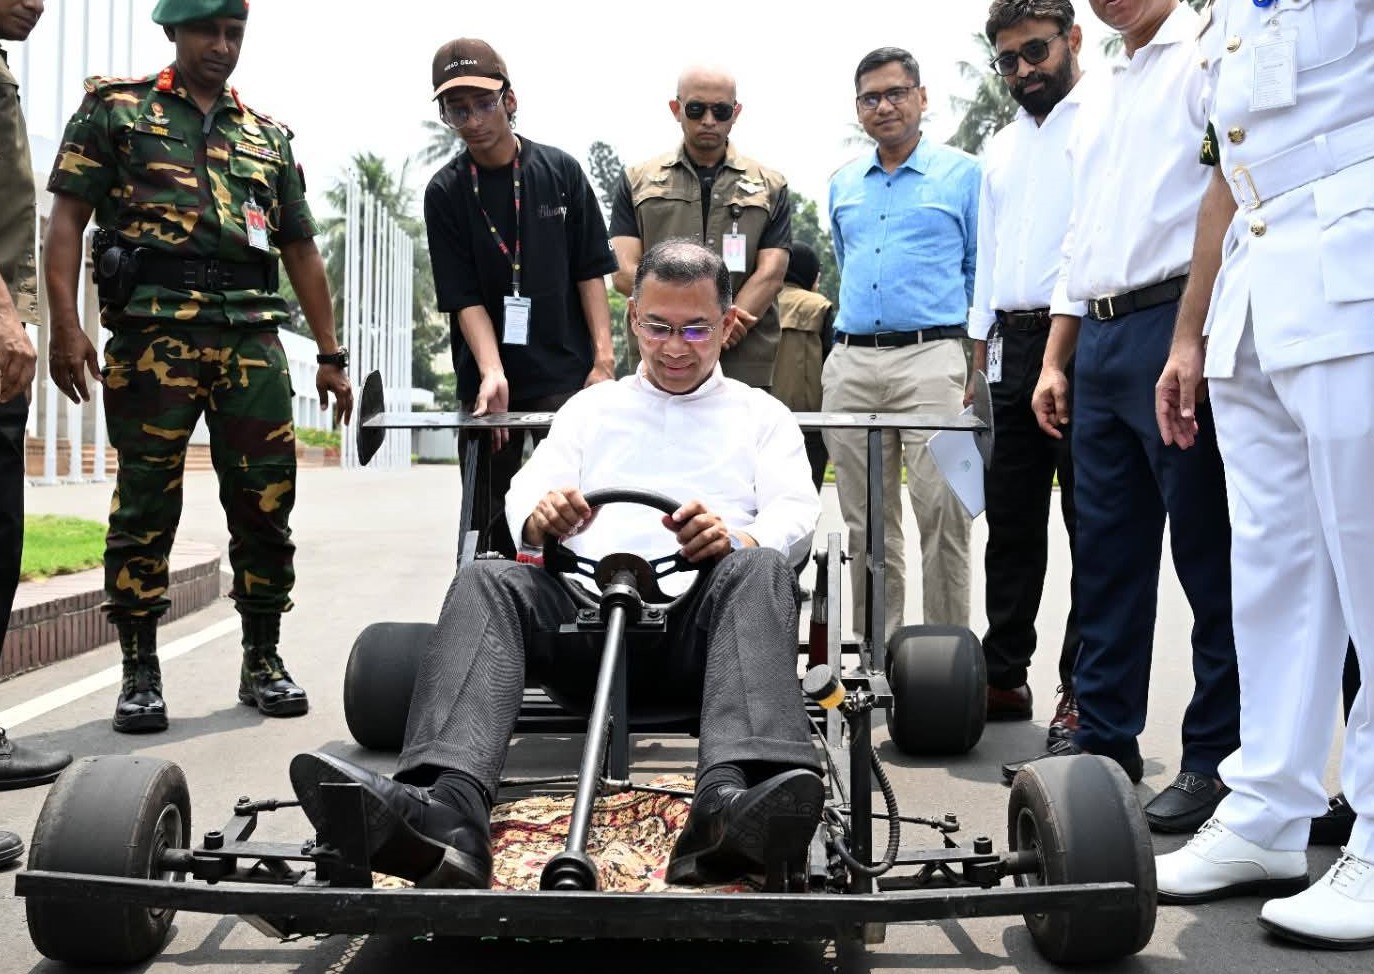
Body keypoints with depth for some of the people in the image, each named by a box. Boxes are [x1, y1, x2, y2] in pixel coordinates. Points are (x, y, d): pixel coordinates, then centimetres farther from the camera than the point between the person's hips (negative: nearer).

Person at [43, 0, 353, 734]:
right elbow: (66, 218, 2)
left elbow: (300, 250, 22)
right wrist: (65, 326, -11)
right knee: (146, 505, -1)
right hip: (152, 333, -3)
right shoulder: (115, 109, 10)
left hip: (251, 336, 3)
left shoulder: (267, 137, 21)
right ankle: (140, 674, 8)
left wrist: (331, 354, 16)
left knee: (266, 502, 2)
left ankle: (263, 661, 14)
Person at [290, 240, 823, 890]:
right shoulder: (591, 407, 29)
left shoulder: (762, 414, 24)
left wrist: (738, 538, -16)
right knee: (486, 580, -27)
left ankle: (729, 806, -58)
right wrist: (541, 516, -11)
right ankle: (446, 811, -51)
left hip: (702, 617, -1)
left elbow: (796, 515, 8)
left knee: (761, 570, -34)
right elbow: (523, 496, 15)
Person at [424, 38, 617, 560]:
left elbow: (590, 271, 2)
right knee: (493, 520, 6)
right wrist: (492, 374, -19)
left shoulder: (560, 171, 1)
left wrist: (603, 358, -6)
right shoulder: (445, 192, -1)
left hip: (567, 375, 0)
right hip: (490, 380, 1)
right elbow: (464, 297, -5)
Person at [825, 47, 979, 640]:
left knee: (942, 516, -11)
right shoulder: (842, 185, 18)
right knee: (865, 522, 7)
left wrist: (977, 356, 7)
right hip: (850, 362, 5)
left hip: (930, 355, -4)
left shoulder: (962, 174, 5)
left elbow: (980, 272, 9)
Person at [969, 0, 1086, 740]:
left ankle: (1086, 693, 5)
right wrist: (980, 363, 18)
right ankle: (1003, 677, 19)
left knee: (1091, 523, -2)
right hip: (1013, 347, 7)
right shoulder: (1000, 148, 21)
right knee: (1010, 521, 10)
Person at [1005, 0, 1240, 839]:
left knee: (1207, 553, -3)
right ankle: (1105, 737, 18)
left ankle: (1218, 758, 4)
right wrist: (1055, 360, 18)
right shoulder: (1101, 103, 24)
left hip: (1173, 325, -8)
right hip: (1100, 338, 8)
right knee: (1108, 555, 10)